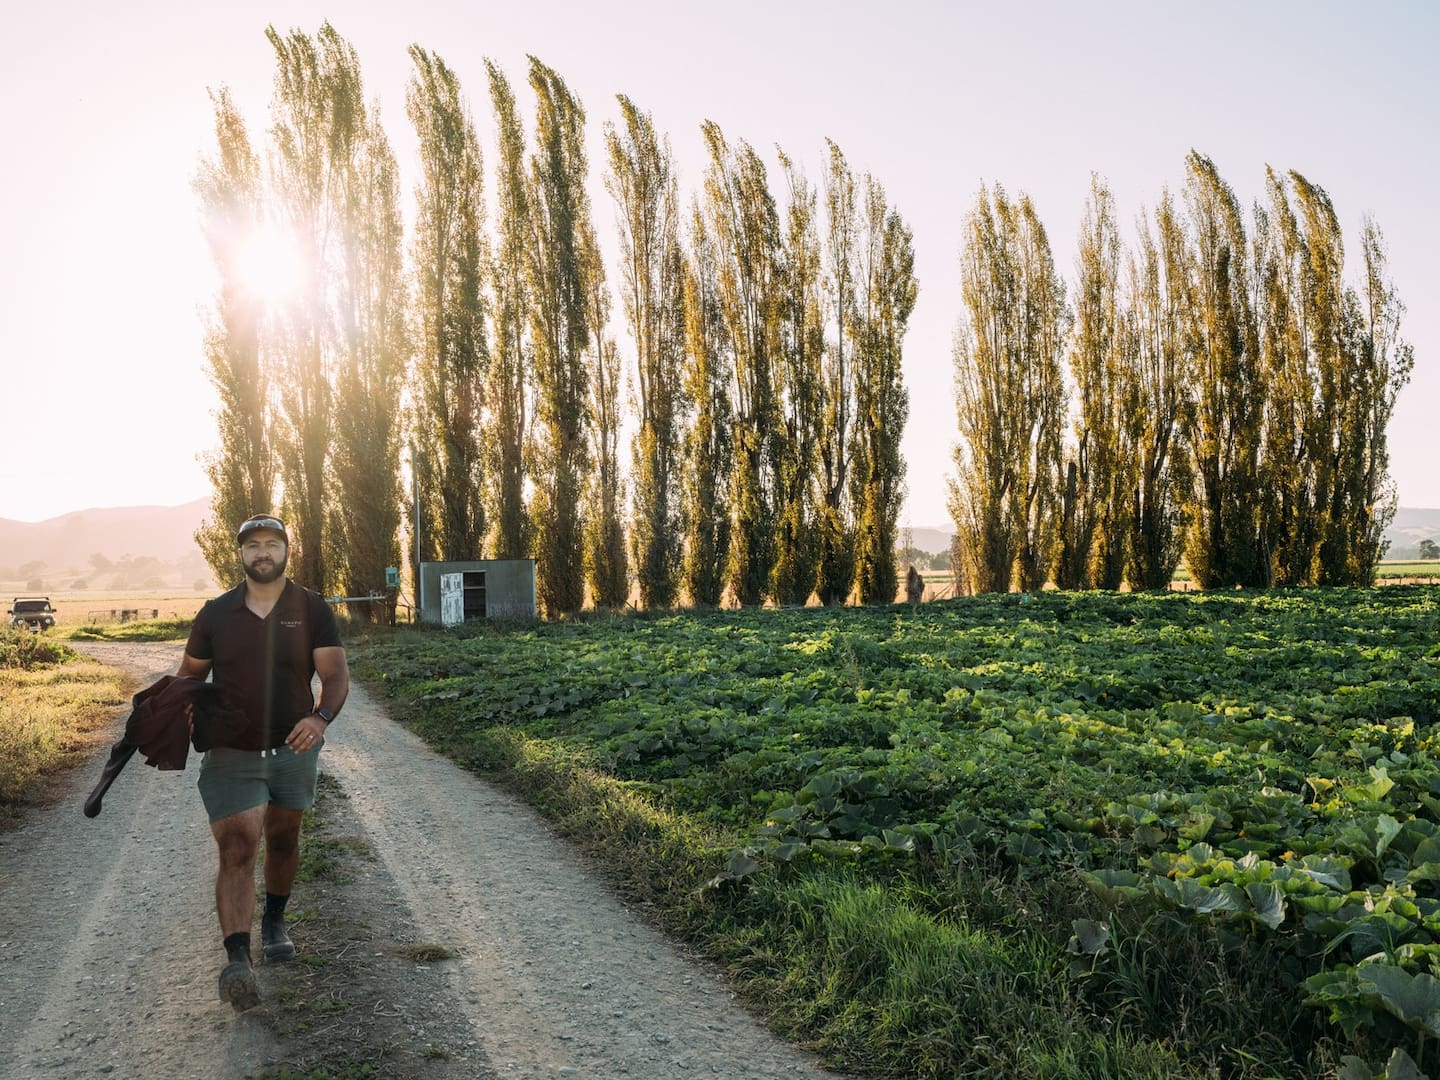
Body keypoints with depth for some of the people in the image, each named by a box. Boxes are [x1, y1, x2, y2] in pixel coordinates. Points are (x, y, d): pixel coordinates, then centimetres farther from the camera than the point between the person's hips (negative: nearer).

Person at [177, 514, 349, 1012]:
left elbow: (335, 675, -8)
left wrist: (321, 717, -28)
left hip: (293, 750, 1)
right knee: (237, 850, -12)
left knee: (283, 840, 17)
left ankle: (275, 921, 41)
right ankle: (237, 961, -16)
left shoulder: (312, 610, -3)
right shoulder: (215, 614, 1)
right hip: (231, 755, -1)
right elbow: (190, 675, 11)